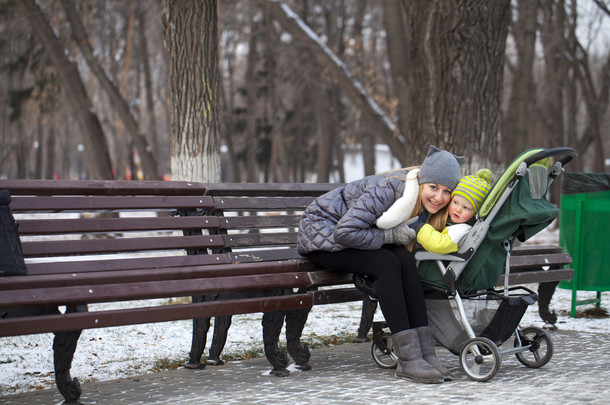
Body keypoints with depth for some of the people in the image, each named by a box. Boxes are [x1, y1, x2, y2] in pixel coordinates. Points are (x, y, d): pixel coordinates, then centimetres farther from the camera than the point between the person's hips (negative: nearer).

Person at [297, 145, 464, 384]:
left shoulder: (425, 206, -7)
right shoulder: (388, 189, -30)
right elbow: (344, 233, -31)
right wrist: (389, 235, -28)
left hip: (357, 236, 7)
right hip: (321, 235, -7)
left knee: (406, 261, -23)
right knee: (388, 264, -30)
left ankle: (424, 352, -24)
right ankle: (408, 358, -31)